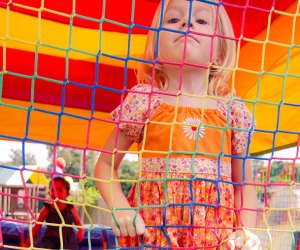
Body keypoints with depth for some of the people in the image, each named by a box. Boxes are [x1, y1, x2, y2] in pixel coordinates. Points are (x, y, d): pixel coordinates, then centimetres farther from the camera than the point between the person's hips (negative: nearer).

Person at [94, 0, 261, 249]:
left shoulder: (232, 110, 5)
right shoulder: (143, 100, 0)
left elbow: (244, 183, 14)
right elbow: (105, 165, 7)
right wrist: (119, 209, -9)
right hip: (153, 228, -1)